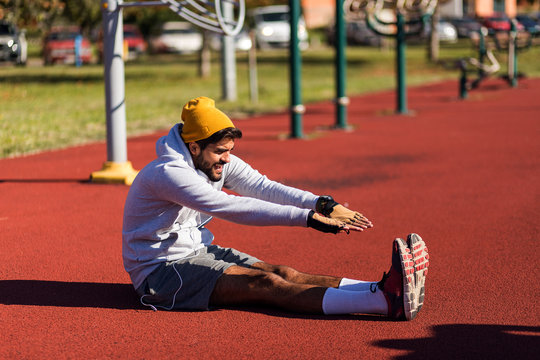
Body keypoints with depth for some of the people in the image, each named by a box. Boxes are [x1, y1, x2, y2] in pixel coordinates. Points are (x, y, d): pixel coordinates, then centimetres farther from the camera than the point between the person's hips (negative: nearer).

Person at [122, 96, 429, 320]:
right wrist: (311, 217, -37)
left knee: (282, 273, -15)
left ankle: (391, 289, -32)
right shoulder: (168, 174, -25)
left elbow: (263, 187, -11)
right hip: (160, 271, -8)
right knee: (266, 284, -26)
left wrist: (323, 204, -28)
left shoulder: (219, 162, 2)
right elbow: (235, 208, -33)